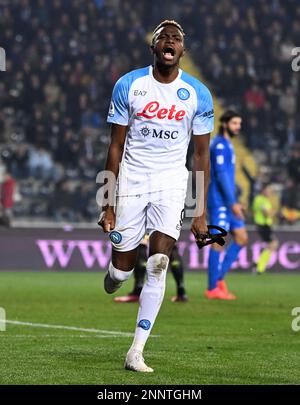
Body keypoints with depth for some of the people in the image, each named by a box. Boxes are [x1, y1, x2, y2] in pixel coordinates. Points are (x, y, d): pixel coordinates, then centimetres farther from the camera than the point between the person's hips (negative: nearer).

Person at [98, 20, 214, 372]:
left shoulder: (197, 94, -1)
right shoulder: (128, 85, -3)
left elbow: (201, 154, 4)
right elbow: (116, 147, 1)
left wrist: (201, 211, -1)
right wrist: (108, 204, -3)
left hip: (172, 183, 0)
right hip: (131, 179, 0)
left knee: (158, 267, -12)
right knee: (123, 269, 1)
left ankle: (136, 352, -7)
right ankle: (113, 277, 41)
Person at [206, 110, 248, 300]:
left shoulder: (227, 145, 19)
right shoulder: (220, 144, -12)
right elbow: (221, 174, -19)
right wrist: (233, 202, -22)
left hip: (228, 203, 10)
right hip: (220, 201, -10)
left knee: (242, 238, 7)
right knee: (218, 242, -6)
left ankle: (219, 278, 8)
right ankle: (213, 288, -2)